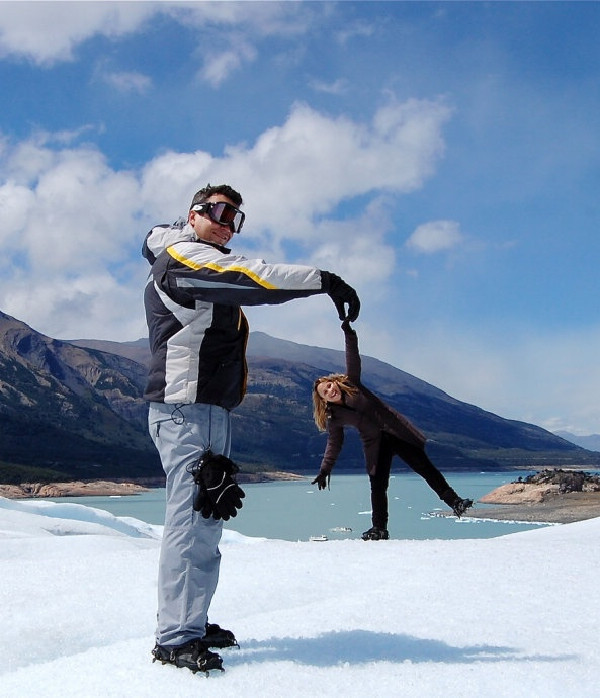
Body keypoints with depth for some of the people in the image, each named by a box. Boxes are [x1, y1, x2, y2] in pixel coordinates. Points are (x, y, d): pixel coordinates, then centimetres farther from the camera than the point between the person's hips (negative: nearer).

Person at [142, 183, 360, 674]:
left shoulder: (208, 273, 27)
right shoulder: (181, 256, -7)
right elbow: (249, 275, -22)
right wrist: (323, 280, -25)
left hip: (211, 411, 10)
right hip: (188, 409, -10)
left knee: (207, 519, 11)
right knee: (192, 519, -11)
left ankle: (191, 624, 18)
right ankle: (175, 639, -7)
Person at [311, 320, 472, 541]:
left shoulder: (350, 382, -2)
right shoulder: (334, 419, -1)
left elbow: (353, 359, -8)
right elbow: (334, 445, 4)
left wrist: (349, 335, -20)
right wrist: (324, 471, -3)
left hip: (396, 431, 0)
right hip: (375, 445, 1)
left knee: (424, 467, -1)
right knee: (377, 486, -5)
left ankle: (455, 502, 2)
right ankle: (379, 529, 6)